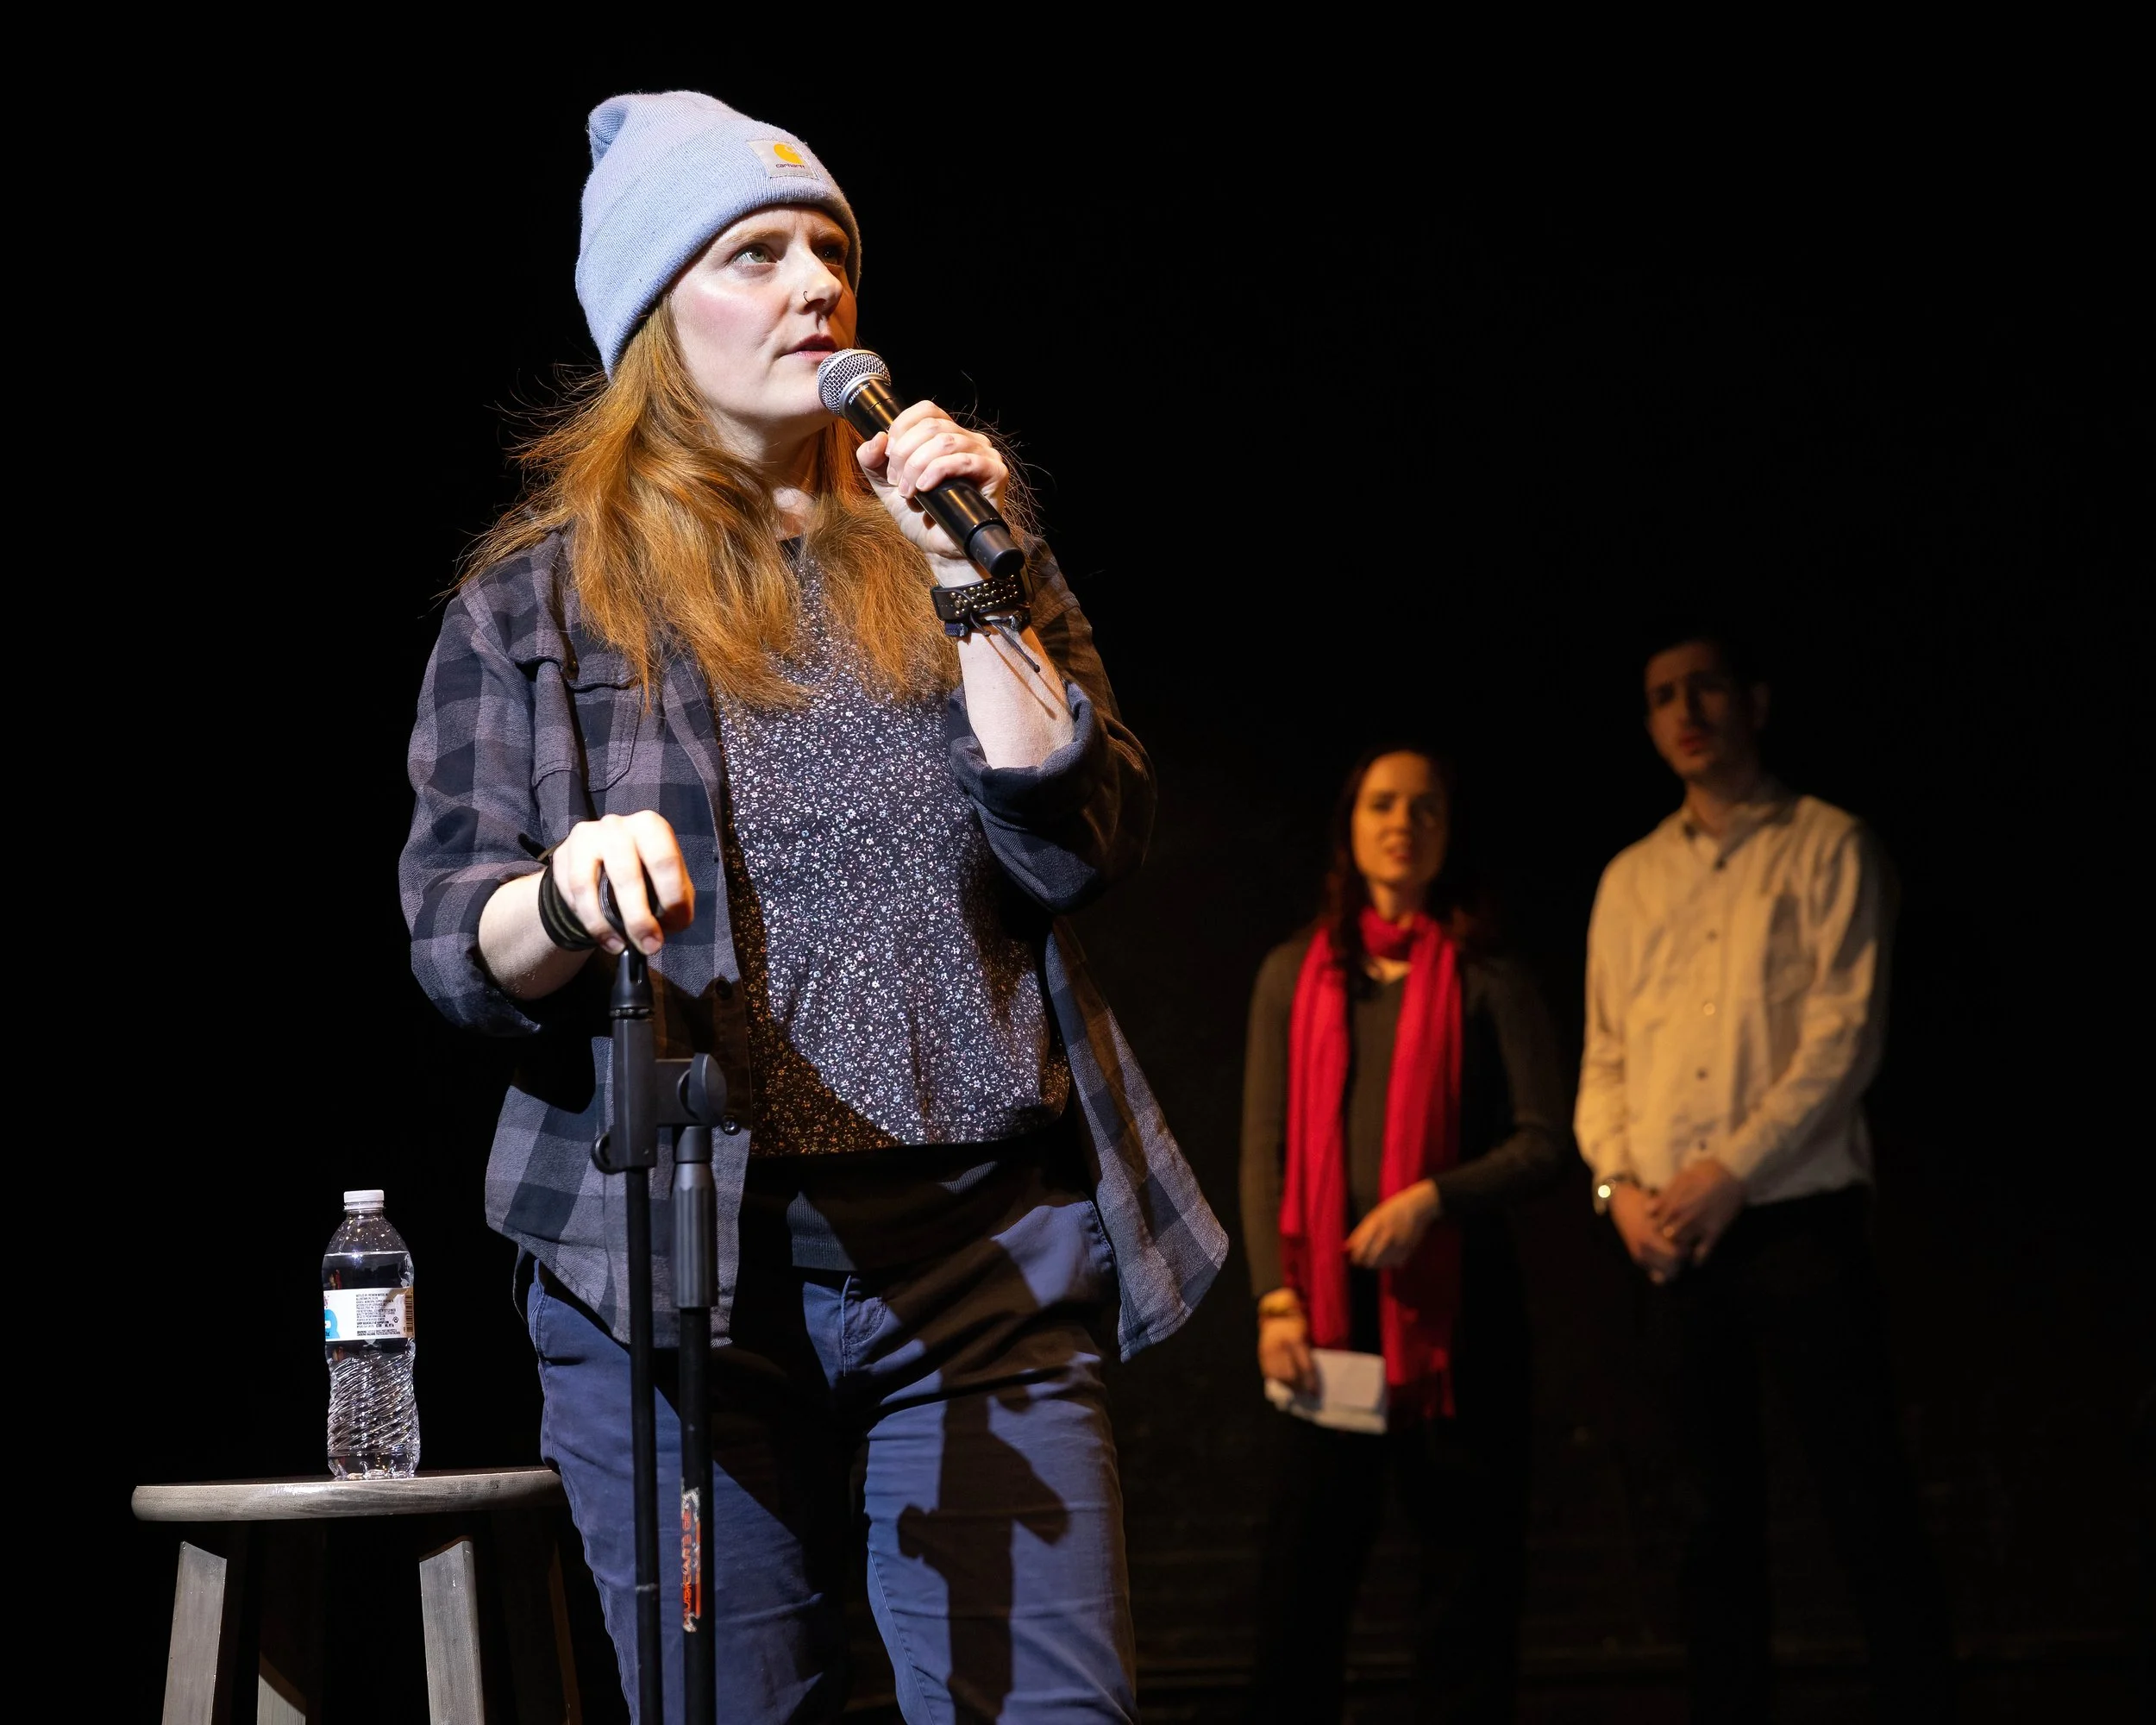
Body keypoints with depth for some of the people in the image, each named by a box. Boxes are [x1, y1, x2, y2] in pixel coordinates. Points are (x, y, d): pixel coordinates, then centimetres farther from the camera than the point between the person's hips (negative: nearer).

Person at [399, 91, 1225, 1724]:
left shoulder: (955, 536, 14)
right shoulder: (540, 595, 7)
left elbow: (1085, 851, 3)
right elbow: (451, 944, 0)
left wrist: (978, 590, -6)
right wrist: (569, 890, -21)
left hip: (987, 1257, 2)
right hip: (680, 1266, -1)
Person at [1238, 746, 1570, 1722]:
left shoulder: (1487, 980, 3)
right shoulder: (1295, 976, 9)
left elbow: (1545, 1139, -2)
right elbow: (1264, 1153, 6)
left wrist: (1432, 1199, -17)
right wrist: (1277, 1299, -5)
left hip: (1458, 1293, -1)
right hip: (1331, 1304, 2)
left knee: (1469, 1553, 1)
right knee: (1307, 1554, 0)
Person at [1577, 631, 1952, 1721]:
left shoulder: (1825, 846, 2)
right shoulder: (1631, 879, 16)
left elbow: (1847, 1034, -8)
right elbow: (1603, 1057, 15)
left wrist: (1732, 1168, -15)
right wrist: (1617, 1183, -3)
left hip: (1799, 1216, -4)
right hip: (1671, 1236, 4)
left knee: (1865, 1502, -6)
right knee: (1717, 1508, 7)